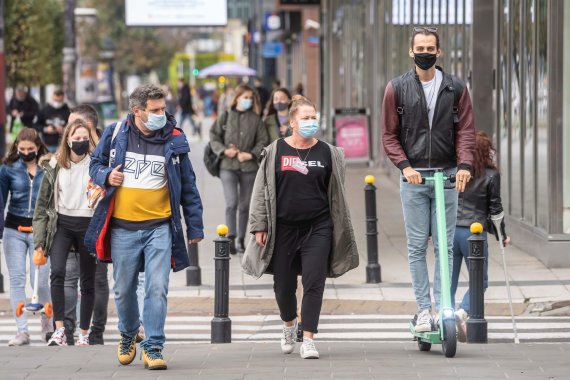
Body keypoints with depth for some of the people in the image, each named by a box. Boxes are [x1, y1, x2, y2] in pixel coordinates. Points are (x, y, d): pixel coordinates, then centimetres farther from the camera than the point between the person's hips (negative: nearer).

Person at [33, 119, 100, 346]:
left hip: (88, 224, 0)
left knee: (87, 281, 5)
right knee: (57, 272, -19)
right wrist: (40, 239, 3)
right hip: (61, 225, 0)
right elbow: (42, 203, 8)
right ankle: (59, 330, -19)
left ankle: (84, 334, 14)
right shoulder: (54, 166, 5)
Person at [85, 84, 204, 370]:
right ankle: (128, 334, 36)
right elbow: (95, 165, 16)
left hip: (159, 228, -1)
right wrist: (106, 175, -9)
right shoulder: (114, 135, 2)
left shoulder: (174, 140, 2)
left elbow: (188, 186, 8)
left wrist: (195, 227, 8)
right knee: (124, 290, 12)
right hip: (123, 228, 1)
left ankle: (153, 347, -4)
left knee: (157, 289, -10)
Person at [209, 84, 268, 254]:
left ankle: (241, 240, 17)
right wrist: (224, 150, -9)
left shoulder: (255, 119, 6)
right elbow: (214, 137, 6)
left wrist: (251, 154, -11)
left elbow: (263, 141, 5)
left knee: (245, 205, 7)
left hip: (249, 167, 2)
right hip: (228, 166, -2)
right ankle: (231, 238, -15)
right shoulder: (225, 117, 5)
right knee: (232, 202, -15)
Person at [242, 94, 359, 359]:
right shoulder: (275, 151, 2)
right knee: (283, 284, 9)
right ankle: (289, 325, 37)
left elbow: (335, 194, 11)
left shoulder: (327, 153, 5)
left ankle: (308, 339, -8)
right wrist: (259, 226, 0)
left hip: (317, 228, 0)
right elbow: (262, 190, 5)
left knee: (314, 283, -9)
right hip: (283, 228, 0)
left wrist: (340, 230, 11)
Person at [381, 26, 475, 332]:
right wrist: (404, 166, -10)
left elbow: (465, 131, 4)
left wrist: (464, 164, -12)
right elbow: (389, 135, 5)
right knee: (417, 247, 0)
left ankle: (442, 304, 5)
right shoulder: (397, 88, 5)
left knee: (445, 246, 1)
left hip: (447, 176, 1)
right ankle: (423, 308, 3)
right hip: (414, 177, 0)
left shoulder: (456, 88, 6)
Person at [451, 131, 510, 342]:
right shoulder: (491, 175, -3)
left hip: (449, 229, 3)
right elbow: (495, 208, 0)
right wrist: (502, 235, 11)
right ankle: (463, 311, -17)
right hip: (474, 232, -3)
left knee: (449, 280, 11)